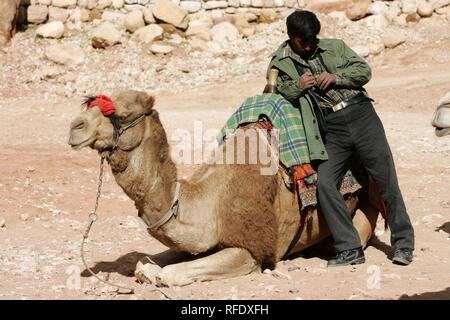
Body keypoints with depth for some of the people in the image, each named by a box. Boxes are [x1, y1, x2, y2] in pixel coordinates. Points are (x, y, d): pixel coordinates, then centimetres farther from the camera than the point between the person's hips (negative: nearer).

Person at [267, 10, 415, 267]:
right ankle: (350, 250, -9)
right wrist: (297, 86, -9)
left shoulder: (335, 47, 12)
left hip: (361, 115, 0)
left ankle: (403, 244, 11)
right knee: (324, 183, -17)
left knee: (387, 181, -1)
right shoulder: (281, 63, 9)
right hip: (333, 132, 0)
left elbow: (364, 71, 9)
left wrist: (337, 77, -7)